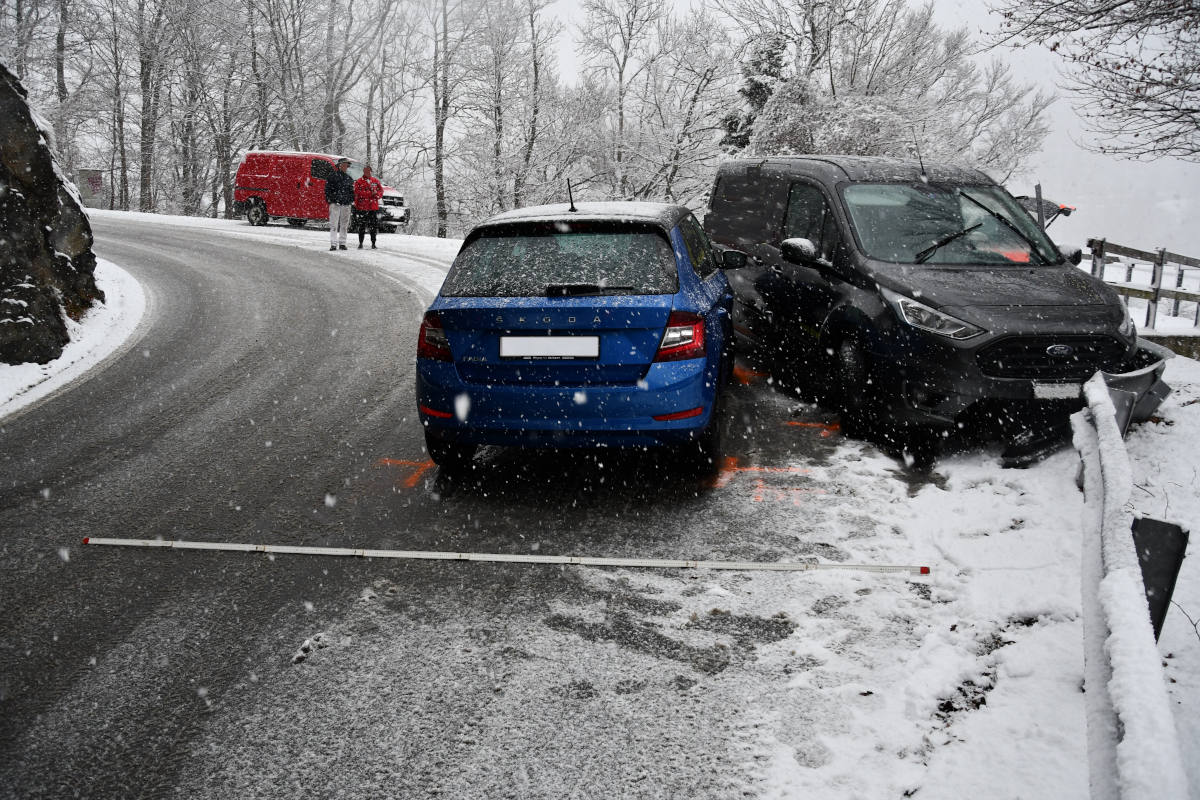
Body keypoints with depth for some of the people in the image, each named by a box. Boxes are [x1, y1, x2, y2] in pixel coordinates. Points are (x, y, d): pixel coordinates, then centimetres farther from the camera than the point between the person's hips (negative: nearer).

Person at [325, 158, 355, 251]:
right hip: (335, 204, -4)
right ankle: (333, 244, -7)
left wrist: (352, 200, 9)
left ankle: (342, 243, 13)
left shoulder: (349, 179, 16)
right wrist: (329, 199, -8)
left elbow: (352, 191, 21)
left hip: (346, 205, 4)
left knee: (344, 225, 6)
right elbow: (327, 189, 0)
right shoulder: (332, 177, 2)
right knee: (333, 225, -7)